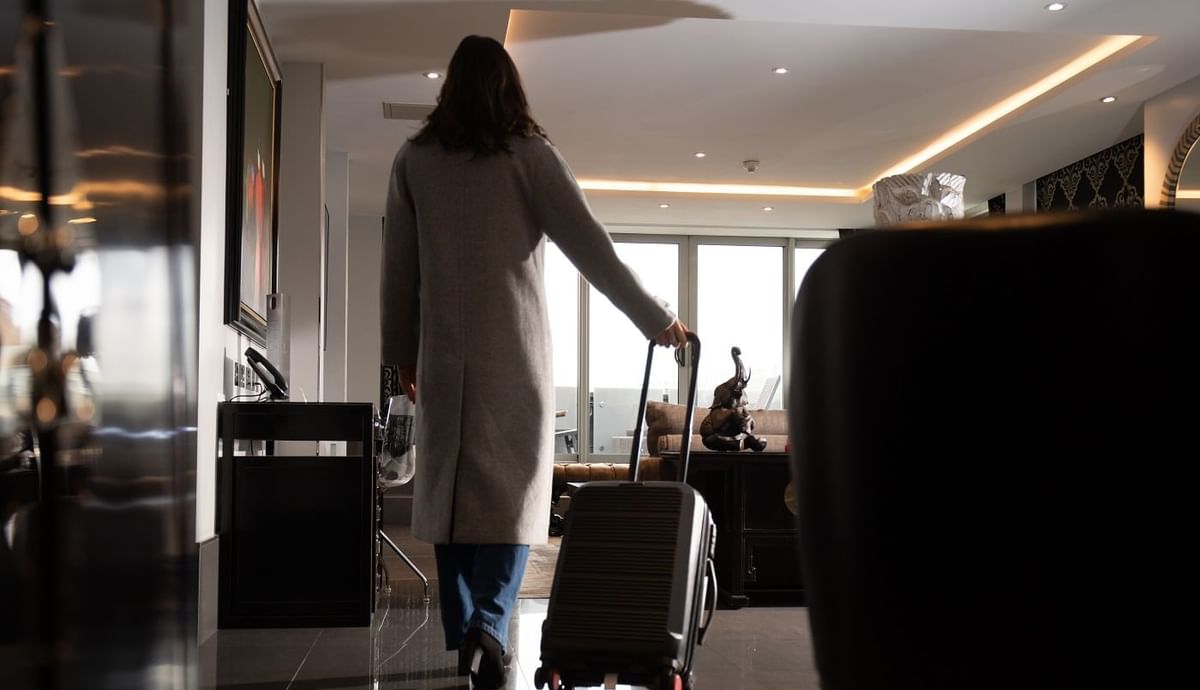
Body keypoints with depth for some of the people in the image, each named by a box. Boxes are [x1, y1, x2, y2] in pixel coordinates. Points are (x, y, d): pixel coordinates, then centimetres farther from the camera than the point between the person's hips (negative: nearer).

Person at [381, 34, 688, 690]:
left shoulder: (414, 159, 7)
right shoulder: (529, 155, -1)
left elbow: (398, 268, 8)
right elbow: (594, 249, -3)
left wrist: (402, 353, 18)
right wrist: (659, 320, 5)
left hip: (443, 358, 2)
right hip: (513, 355, -2)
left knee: (450, 493, 8)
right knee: (512, 492, 1)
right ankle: (489, 626, -16)